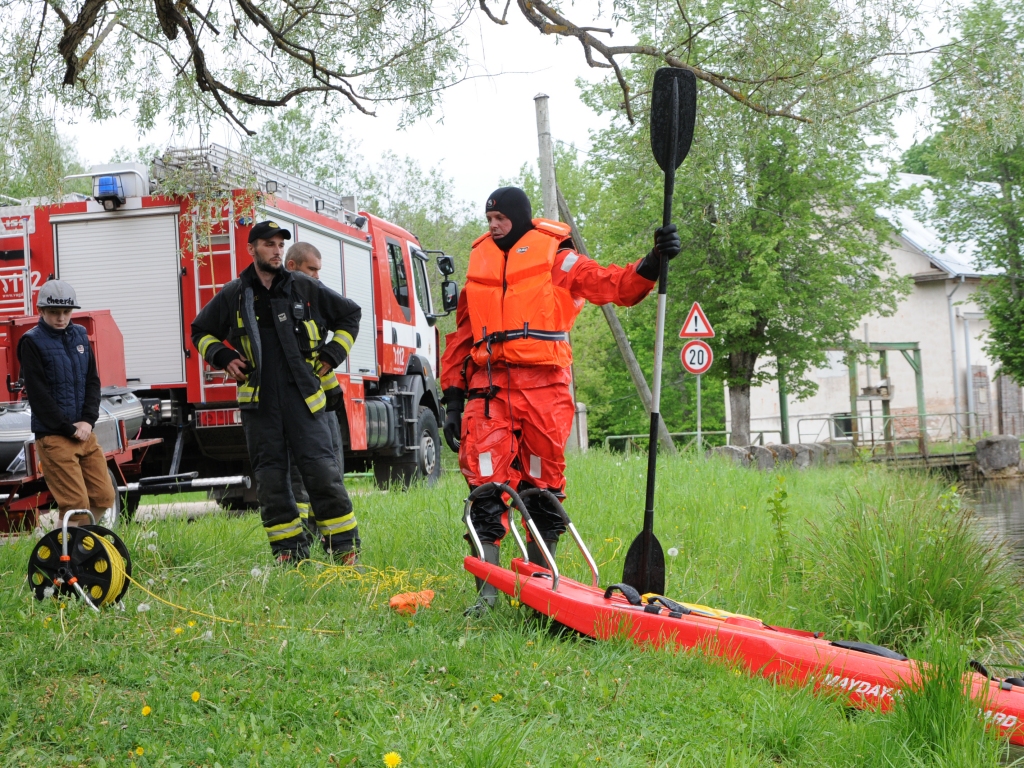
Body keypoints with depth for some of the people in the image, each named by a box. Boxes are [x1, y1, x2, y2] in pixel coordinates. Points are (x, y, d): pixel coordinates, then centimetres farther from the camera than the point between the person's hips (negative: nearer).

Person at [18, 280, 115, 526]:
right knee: (76, 504, -10)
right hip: (53, 435, -6)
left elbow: (92, 381, 9)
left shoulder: (79, 335, 11)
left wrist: (88, 421, -5)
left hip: (84, 432, 6)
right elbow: (38, 393, -12)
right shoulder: (32, 342, -7)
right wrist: (68, 429, -14)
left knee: (104, 497, 6)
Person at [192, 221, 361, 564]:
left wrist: (332, 355, 7)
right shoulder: (233, 296, 9)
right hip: (259, 402, 2)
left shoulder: (305, 288, 6)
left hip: (304, 397, -2)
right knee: (270, 478, 3)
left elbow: (350, 314, 17)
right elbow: (201, 332, 23)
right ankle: (290, 550, 12)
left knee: (322, 471, -9)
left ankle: (346, 549, -3)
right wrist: (222, 357, 6)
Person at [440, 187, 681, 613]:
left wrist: (651, 263, -24)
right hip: (488, 386, 3)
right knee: (486, 486, -7)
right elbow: (462, 335, 21)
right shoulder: (479, 262, 20)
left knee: (543, 486, 2)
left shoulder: (555, 257, 7)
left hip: (542, 386, -3)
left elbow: (613, 284, -4)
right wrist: (452, 398, 15)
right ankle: (487, 590, -6)